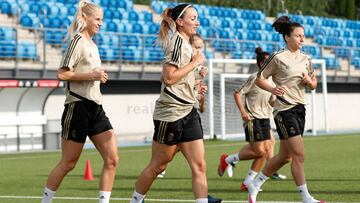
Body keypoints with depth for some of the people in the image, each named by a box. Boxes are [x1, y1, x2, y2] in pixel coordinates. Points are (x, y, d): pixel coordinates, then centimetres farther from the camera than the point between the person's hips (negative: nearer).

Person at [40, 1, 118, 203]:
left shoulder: (92, 44, 17)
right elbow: (62, 73, -17)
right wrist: (91, 75, -19)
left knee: (112, 159, -4)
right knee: (68, 163, 0)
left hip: (95, 108, 8)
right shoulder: (78, 41, -9)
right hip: (78, 106, -8)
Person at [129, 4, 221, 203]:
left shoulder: (185, 44, 15)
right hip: (170, 112, -9)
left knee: (199, 166, -2)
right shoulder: (178, 42, -13)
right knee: (157, 165, 4)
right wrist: (195, 62, -15)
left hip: (188, 112, 9)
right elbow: (169, 77, -21)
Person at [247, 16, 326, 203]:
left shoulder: (306, 59, 11)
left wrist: (310, 81, -3)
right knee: (299, 154, -11)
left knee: (285, 155, 11)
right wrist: (272, 89, -21)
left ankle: (255, 185, 26)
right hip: (284, 110, -8)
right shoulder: (278, 58, -8)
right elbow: (259, 79, -3)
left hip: (299, 109, 8)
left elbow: (313, 84, 20)